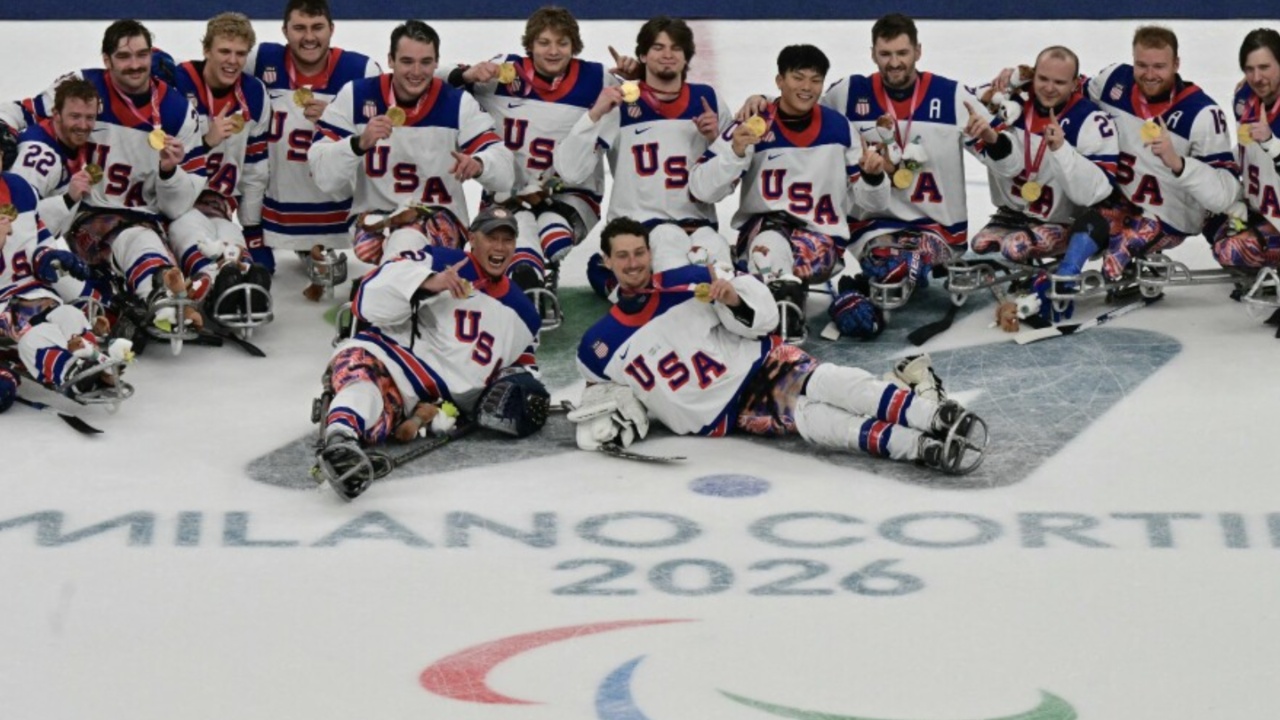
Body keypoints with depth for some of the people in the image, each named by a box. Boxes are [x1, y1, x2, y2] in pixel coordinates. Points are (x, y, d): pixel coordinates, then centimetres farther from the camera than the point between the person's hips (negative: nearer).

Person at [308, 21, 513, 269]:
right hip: (373, 216, 1)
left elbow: (503, 171, -8)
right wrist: (360, 143, -27)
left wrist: (478, 164, -31)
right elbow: (322, 175, -9)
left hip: (440, 219, -1)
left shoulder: (458, 103, -2)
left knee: (406, 241, -36)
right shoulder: (356, 96, -4)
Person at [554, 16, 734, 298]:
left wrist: (715, 139, -1)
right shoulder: (620, 104, 1)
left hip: (697, 220, 3)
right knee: (670, 239, -37)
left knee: (714, 248, -32)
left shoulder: (707, 100, 11)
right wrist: (595, 114, -16)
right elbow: (570, 172, -8)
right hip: (635, 222, -3)